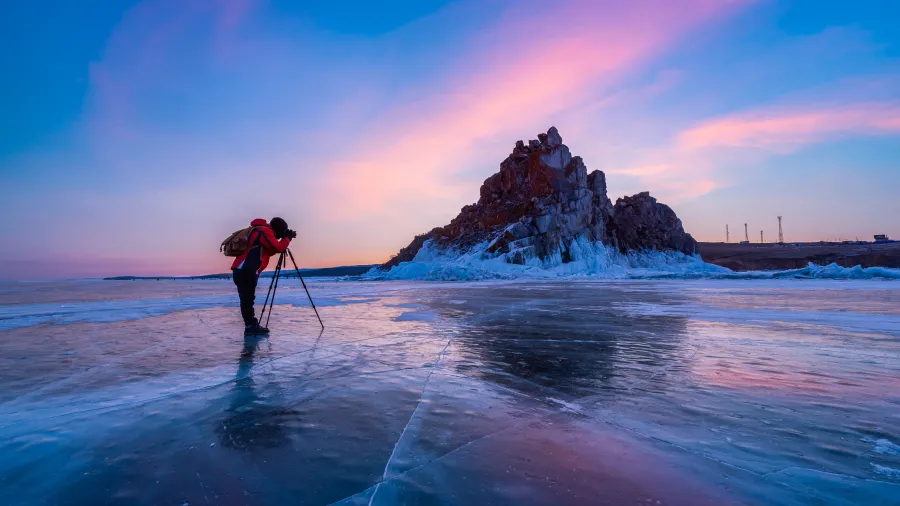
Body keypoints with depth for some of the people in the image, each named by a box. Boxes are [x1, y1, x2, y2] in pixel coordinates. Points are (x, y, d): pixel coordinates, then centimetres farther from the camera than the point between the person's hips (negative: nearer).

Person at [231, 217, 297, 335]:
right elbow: (279, 248, -12)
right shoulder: (265, 231, -5)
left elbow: (271, 250, 27)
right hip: (246, 272, -10)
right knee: (247, 299, -6)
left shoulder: (260, 231, 25)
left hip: (242, 270, 10)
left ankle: (252, 325, 18)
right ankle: (250, 326, -3)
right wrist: (287, 238, 4)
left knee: (247, 299, 12)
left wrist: (285, 238, 18)